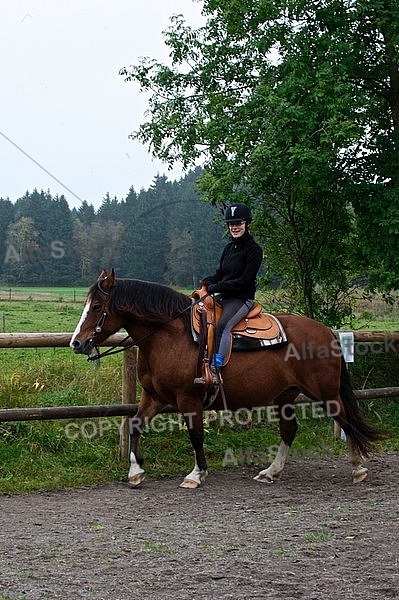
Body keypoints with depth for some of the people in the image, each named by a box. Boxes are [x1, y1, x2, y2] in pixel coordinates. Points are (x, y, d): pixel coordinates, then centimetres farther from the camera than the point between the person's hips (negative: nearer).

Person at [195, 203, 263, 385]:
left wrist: (217, 287, -18)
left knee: (222, 326, -32)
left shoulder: (253, 249, -8)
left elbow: (246, 280, -15)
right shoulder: (229, 248, 16)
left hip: (242, 298, -9)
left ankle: (214, 371, -40)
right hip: (223, 298, 9)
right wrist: (208, 282, -4)